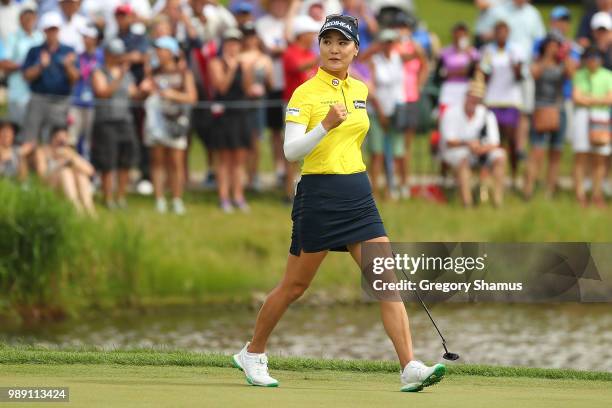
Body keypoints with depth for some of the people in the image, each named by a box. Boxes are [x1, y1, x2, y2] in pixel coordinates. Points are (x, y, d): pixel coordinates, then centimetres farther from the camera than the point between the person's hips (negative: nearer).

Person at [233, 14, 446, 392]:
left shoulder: (360, 90, 11)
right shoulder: (306, 93, -8)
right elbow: (291, 151, -17)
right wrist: (325, 126, -31)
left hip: (359, 195, 5)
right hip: (319, 195, -5)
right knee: (295, 285, 6)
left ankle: (411, 368, -13)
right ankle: (252, 354, 26)